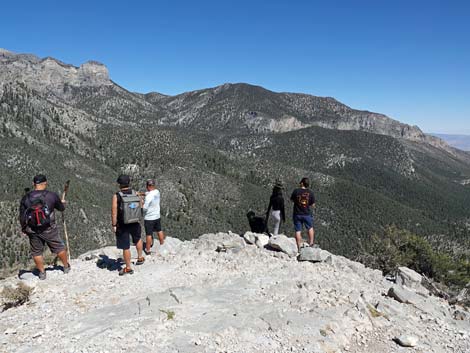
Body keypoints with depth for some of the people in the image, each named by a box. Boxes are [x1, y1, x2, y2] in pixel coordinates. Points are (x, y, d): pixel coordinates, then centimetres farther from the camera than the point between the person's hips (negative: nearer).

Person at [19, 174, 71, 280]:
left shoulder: (26, 198, -6)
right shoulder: (52, 196, -12)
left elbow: (22, 217, 1)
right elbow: (61, 208, 5)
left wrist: (24, 229, 16)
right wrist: (62, 202, 28)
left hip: (32, 231, 2)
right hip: (49, 229, -2)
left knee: (37, 252, 18)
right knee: (59, 247, 16)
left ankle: (42, 272, 27)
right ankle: (66, 267, 32)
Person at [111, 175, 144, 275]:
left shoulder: (116, 196, -15)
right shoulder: (135, 194, -4)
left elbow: (114, 212, -16)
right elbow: (140, 207, 5)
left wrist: (114, 225, -7)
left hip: (122, 225, -4)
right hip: (135, 223, 4)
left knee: (126, 247, 7)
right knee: (137, 239, 31)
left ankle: (128, 268, 19)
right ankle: (140, 258, 41)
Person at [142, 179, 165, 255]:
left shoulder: (149, 196, -27)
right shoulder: (157, 192, -4)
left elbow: (144, 208, -24)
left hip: (149, 218, -7)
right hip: (157, 216, 7)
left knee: (149, 234, 7)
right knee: (159, 231, 23)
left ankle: (147, 250, 21)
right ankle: (162, 244, 40)